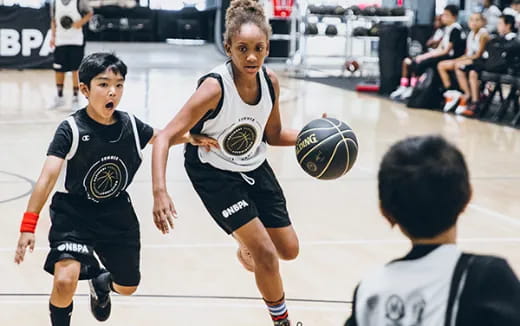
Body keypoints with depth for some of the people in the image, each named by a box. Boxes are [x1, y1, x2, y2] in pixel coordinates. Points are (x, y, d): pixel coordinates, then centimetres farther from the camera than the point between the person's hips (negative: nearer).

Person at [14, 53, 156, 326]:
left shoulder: (130, 125, -7)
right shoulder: (71, 129, -21)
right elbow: (47, 177, -27)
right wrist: (28, 226, -35)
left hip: (116, 215, 5)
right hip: (73, 214, -4)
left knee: (127, 287, 17)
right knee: (65, 281, -26)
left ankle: (101, 282, 54)